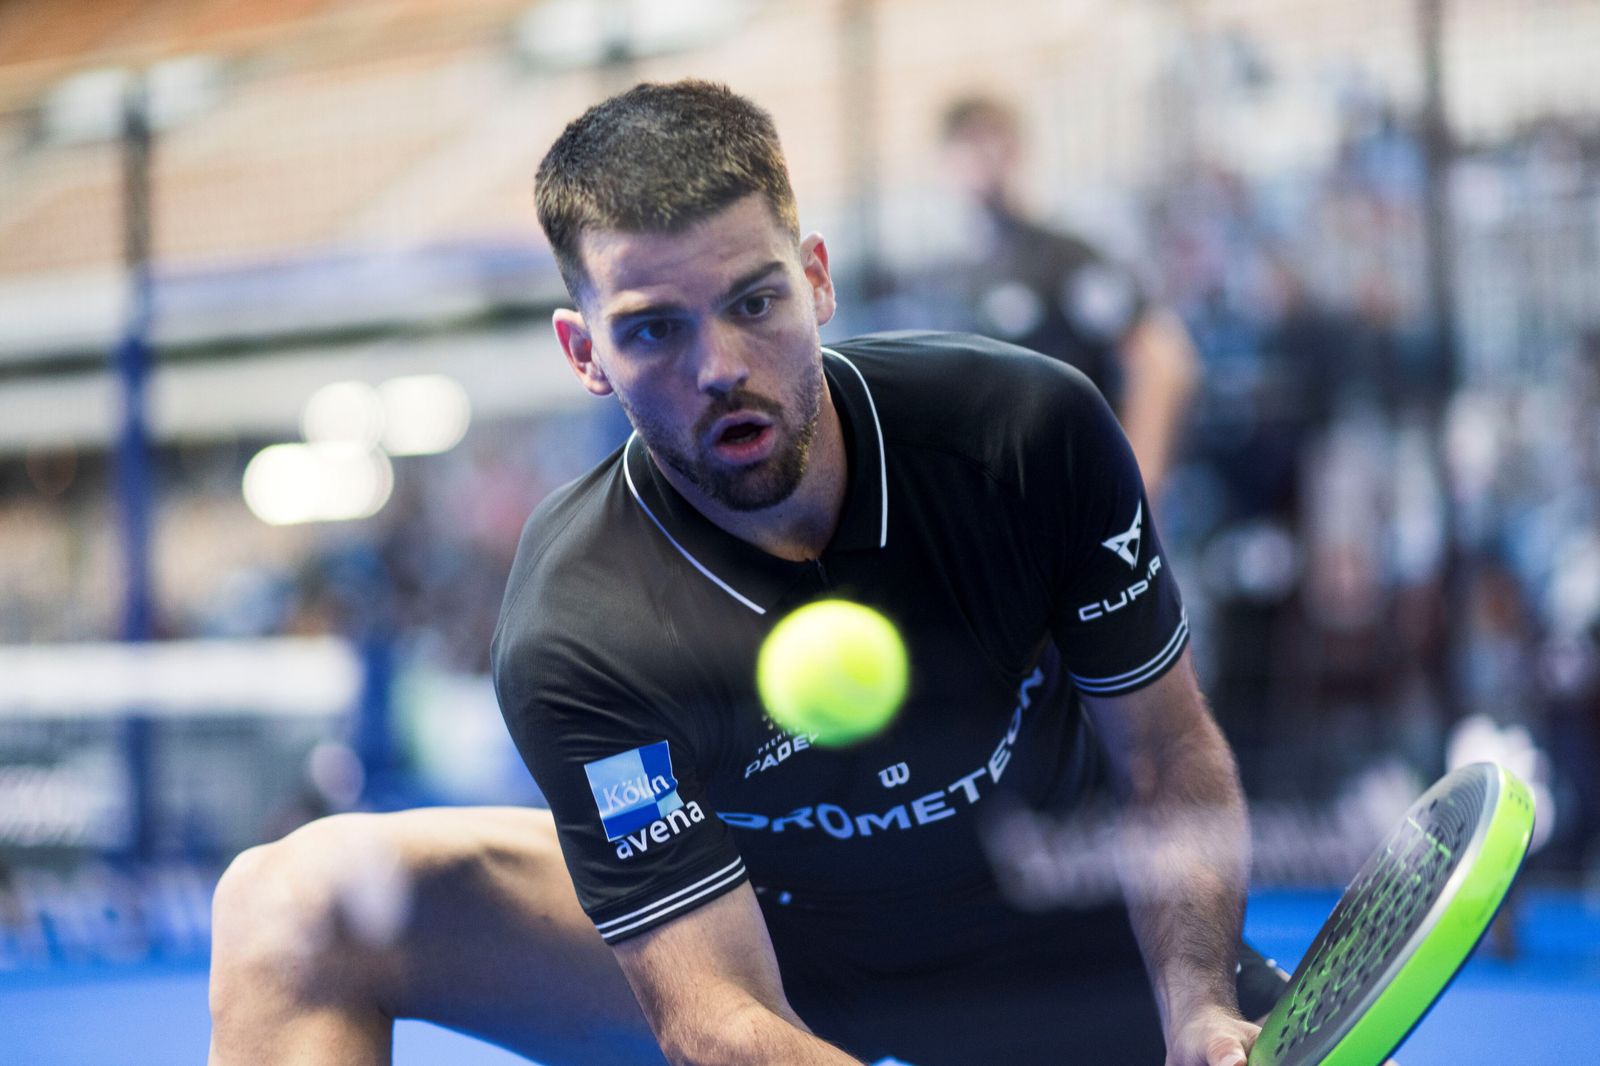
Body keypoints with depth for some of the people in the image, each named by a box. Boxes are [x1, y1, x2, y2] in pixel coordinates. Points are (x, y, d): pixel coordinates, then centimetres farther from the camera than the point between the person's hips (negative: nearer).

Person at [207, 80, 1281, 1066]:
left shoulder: (1035, 428, -22)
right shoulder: (576, 638, -28)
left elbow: (1170, 758, -9)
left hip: (1061, 962, 3)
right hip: (760, 954, -2)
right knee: (299, 898, -19)